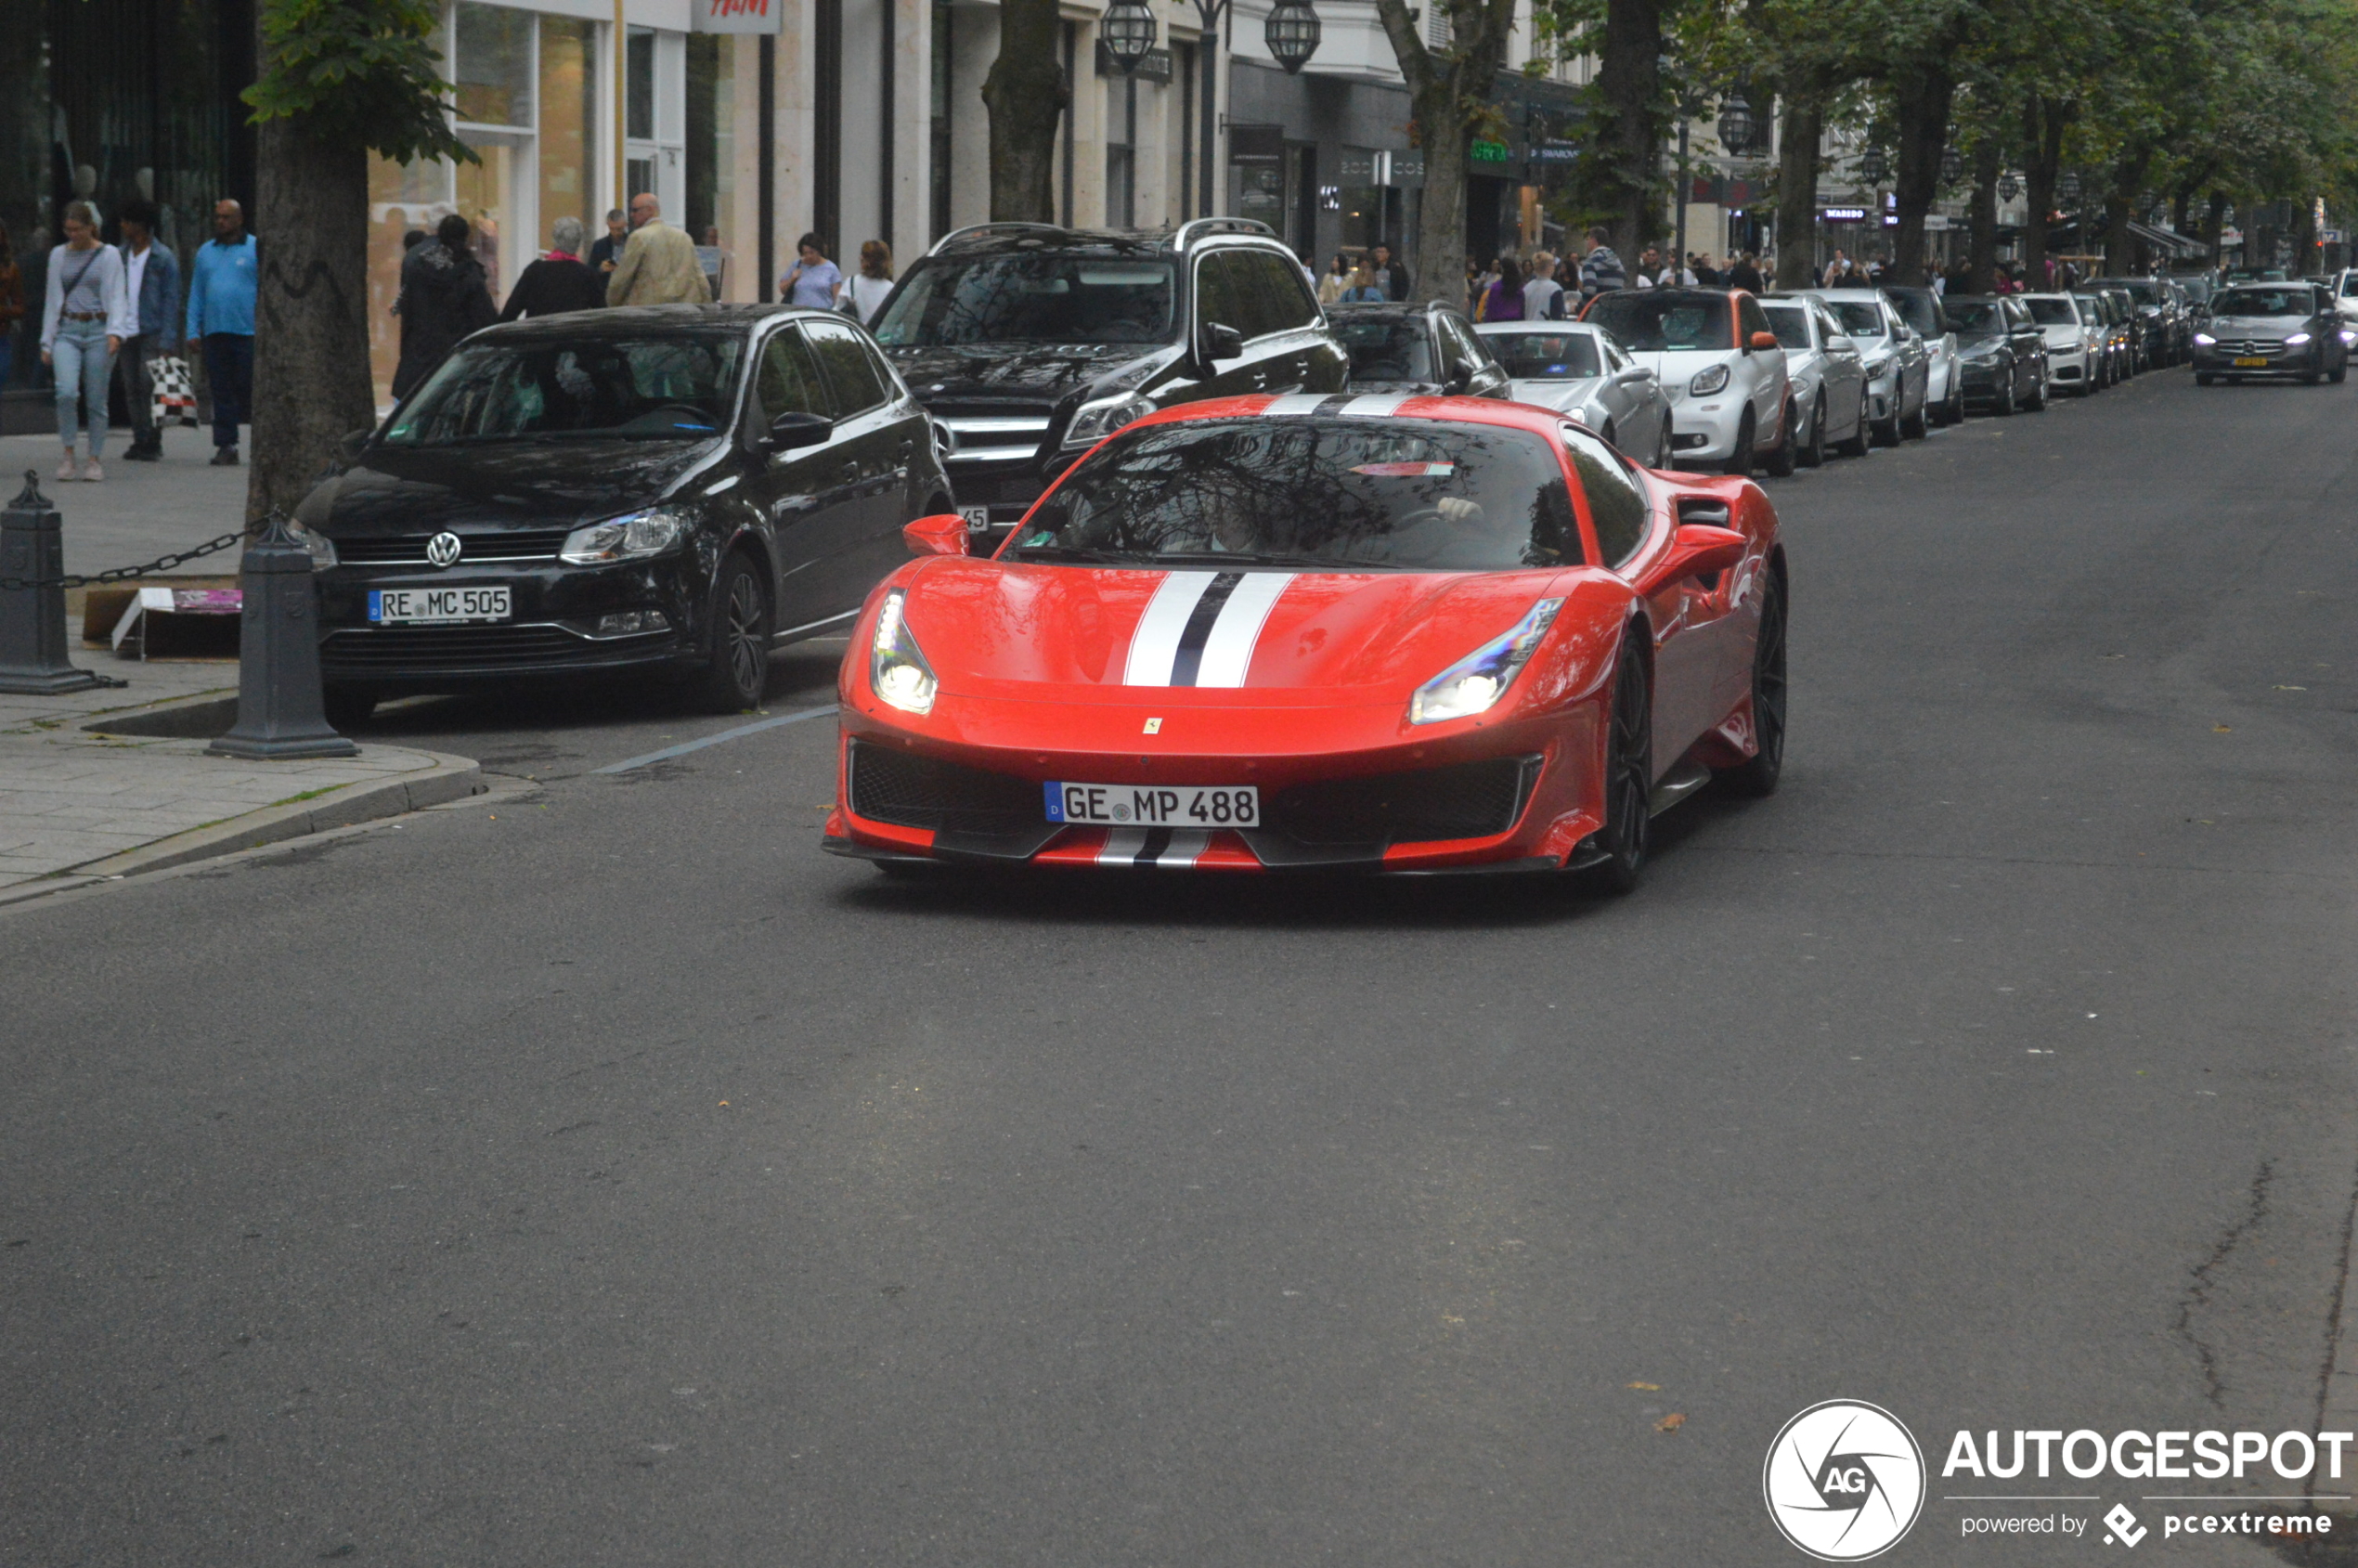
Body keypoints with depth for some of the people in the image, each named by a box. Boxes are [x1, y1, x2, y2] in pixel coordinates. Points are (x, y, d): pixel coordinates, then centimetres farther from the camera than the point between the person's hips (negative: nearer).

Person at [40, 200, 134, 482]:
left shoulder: (108, 255, 2)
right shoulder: (59, 256, 11)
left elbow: (116, 297, -4)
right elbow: (52, 300, 14)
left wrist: (115, 332, -20)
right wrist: (47, 342, 10)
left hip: (98, 330, -2)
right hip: (67, 331, 2)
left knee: (96, 400, 0)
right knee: (66, 391, -19)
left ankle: (94, 460, 10)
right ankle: (68, 454, -8)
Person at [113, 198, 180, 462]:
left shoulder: (163, 258, -3)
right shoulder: (121, 255, 13)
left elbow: (171, 300, -5)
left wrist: (165, 340, -13)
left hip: (151, 332, -5)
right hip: (127, 332, 5)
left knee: (149, 387, -9)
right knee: (131, 389, 5)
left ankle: (153, 442, -5)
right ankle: (140, 440, 10)